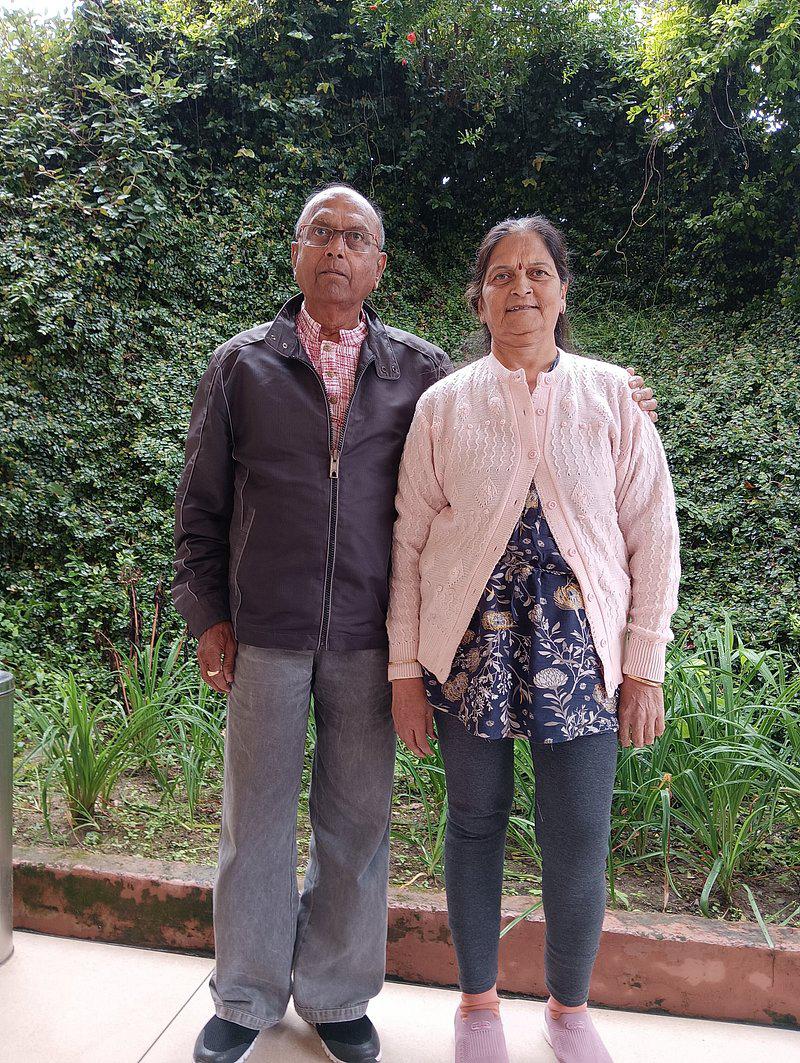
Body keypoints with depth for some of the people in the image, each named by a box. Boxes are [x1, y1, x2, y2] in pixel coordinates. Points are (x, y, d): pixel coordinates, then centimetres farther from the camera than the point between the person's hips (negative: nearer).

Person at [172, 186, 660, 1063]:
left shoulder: (420, 369, 5)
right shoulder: (241, 364, 5)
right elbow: (201, 500, 8)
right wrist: (206, 614, 3)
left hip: (369, 639, 1)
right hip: (263, 636, 0)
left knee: (357, 821, 12)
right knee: (256, 818, 12)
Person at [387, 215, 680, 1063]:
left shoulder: (612, 395, 1)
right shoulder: (444, 404, 1)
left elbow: (652, 537, 2)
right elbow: (409, 540, 3)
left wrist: (646, 665, 0)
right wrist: (405, 666, 1)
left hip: (579, 652, 0)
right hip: (469, 649, 0)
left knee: (578, 848, 5)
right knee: (475, 825, 13)